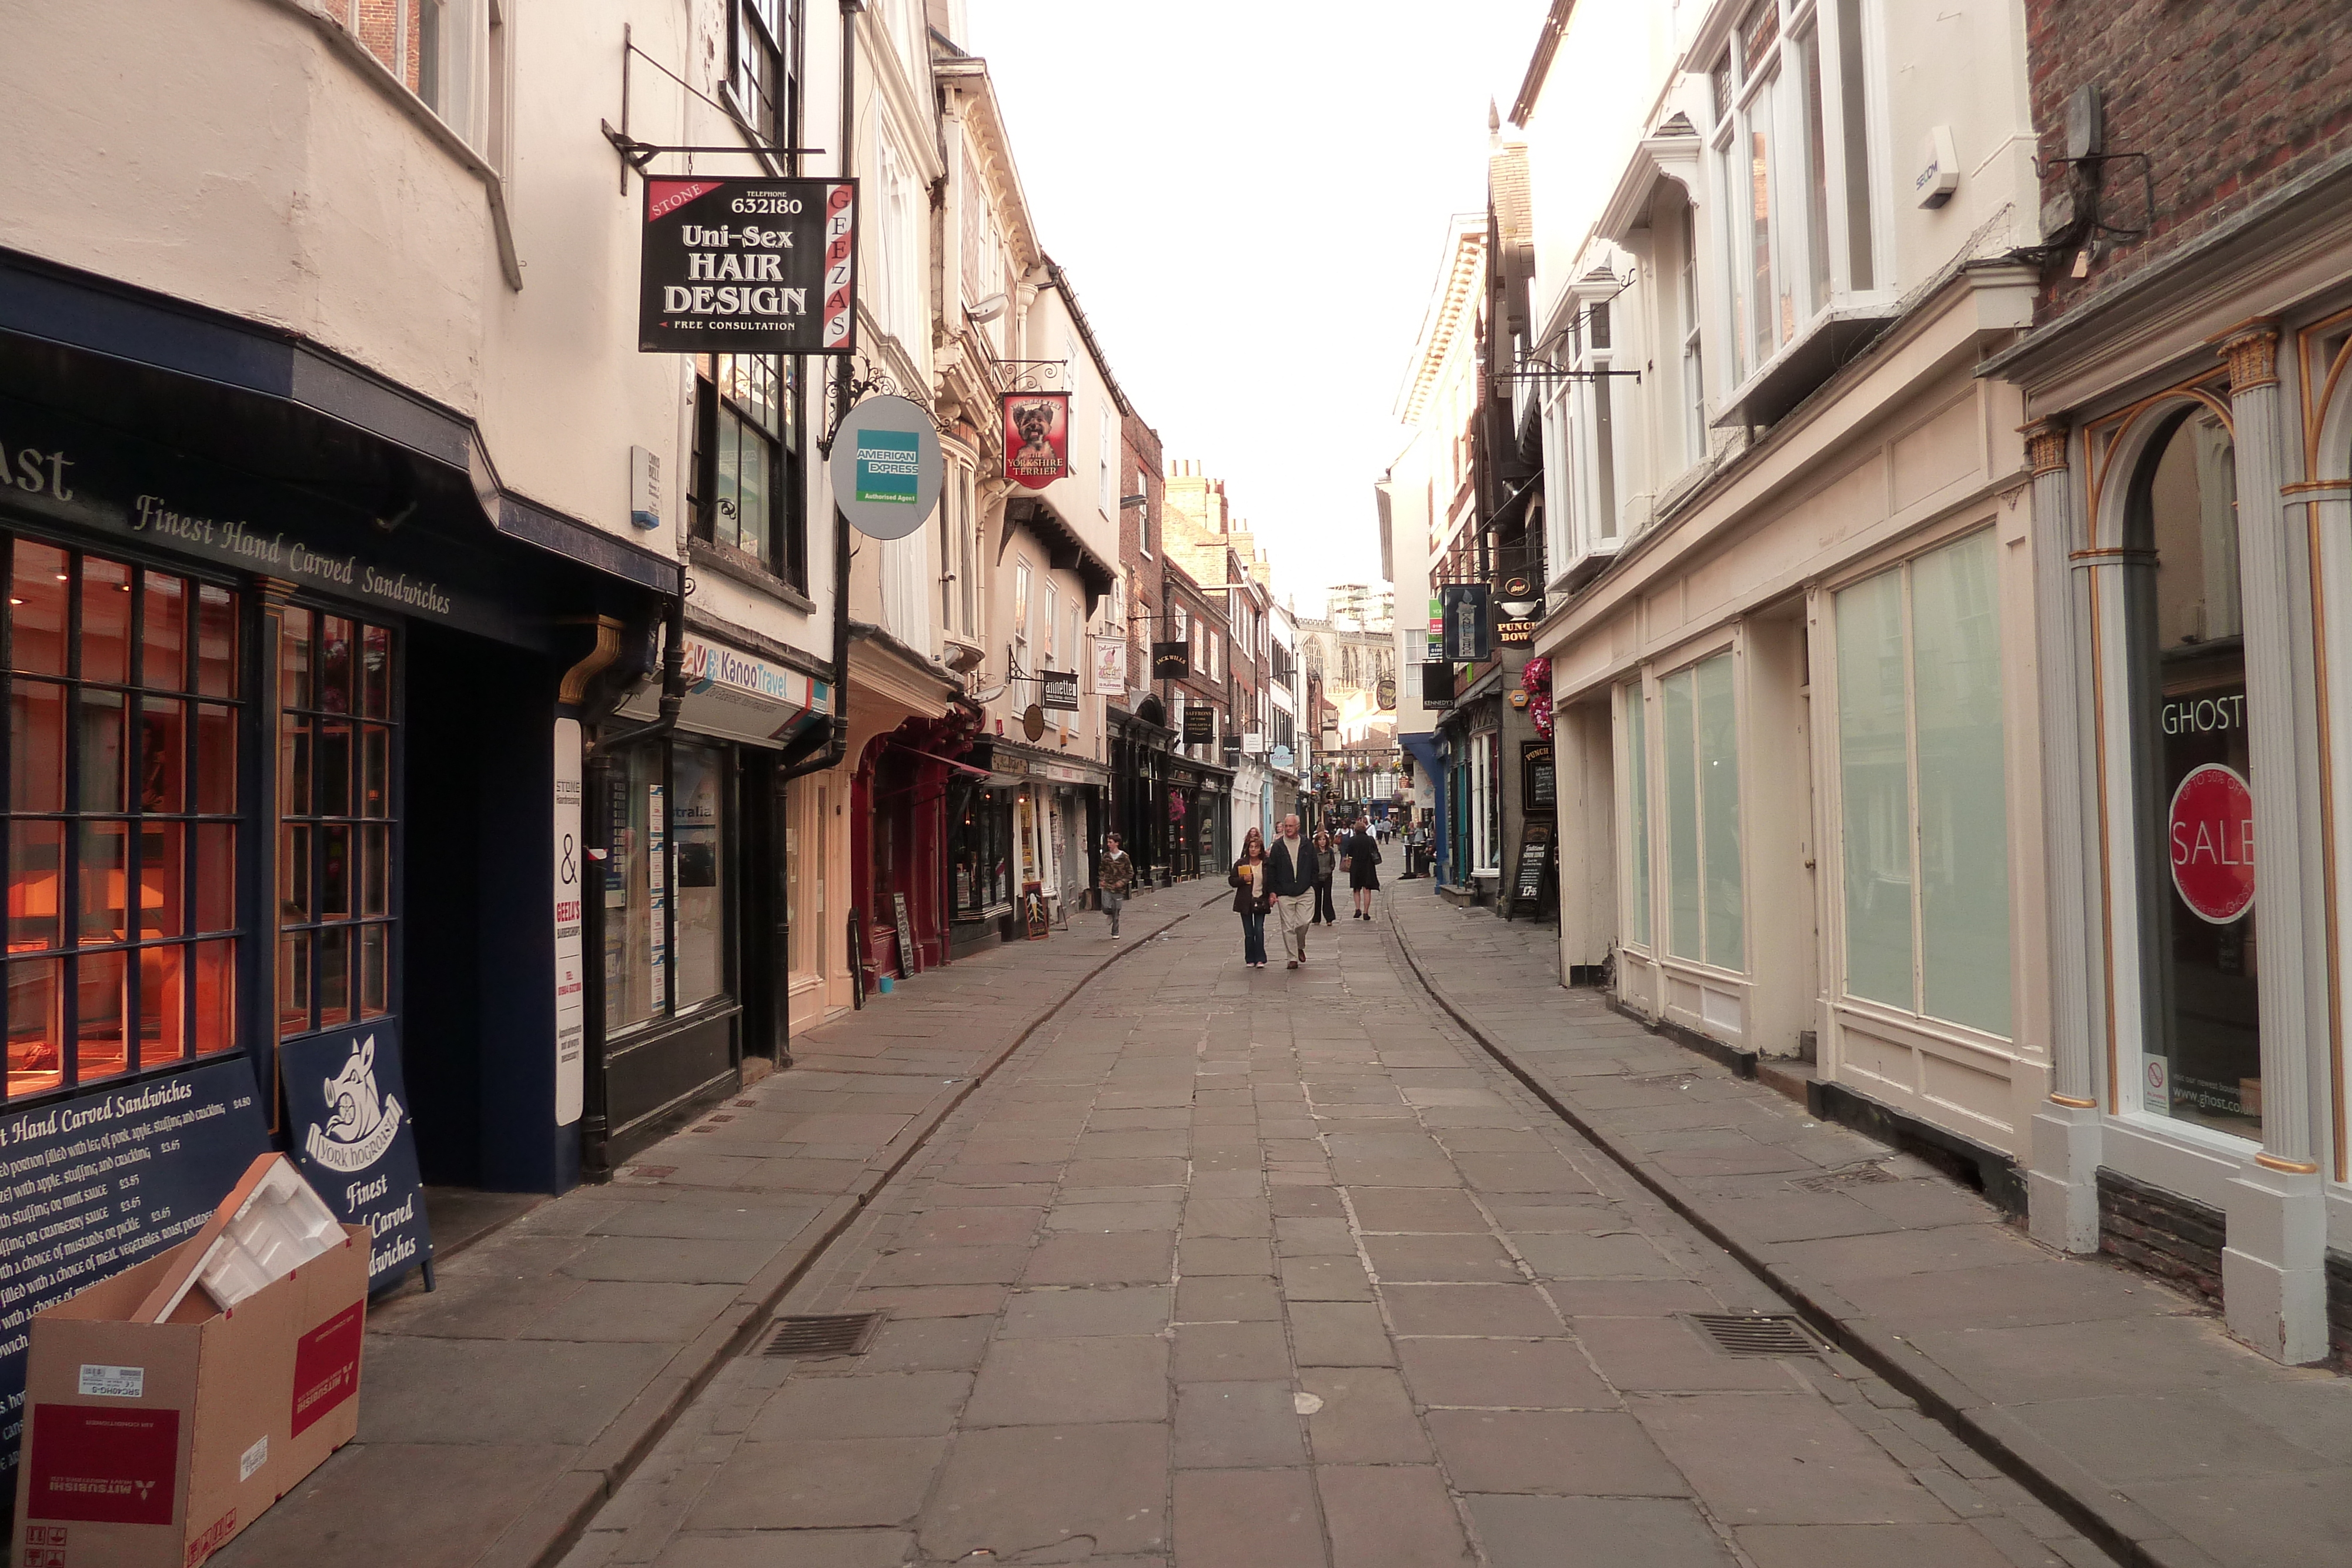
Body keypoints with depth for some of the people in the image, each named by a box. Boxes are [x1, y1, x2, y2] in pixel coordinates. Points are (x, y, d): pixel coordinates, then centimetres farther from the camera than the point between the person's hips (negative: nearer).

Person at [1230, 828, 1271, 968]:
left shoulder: (1267, 864, 1)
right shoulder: (1240, 864, 1)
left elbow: (1272, 882, 8)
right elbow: (1232, 881, 3)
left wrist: (1272, 894, -7)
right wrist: (1243, 879, -14)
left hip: (1261, 902, 0)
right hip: (1245, 902, 1)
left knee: (1259, 931, -7)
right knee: (1249, 933, 3)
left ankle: (1260, 959, 0)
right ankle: (1250, 960, 13)